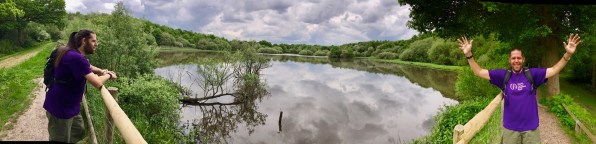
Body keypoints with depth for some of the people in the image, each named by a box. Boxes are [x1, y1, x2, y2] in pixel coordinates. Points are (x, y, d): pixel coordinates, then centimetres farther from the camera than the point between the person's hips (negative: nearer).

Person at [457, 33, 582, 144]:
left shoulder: (532, 74, -2)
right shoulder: (503, 75, -3)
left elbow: (553, 70, -4)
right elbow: (479, 72, -7)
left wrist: (568, 55, -18)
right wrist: (469, 55, -17)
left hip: (531, 128, 1)